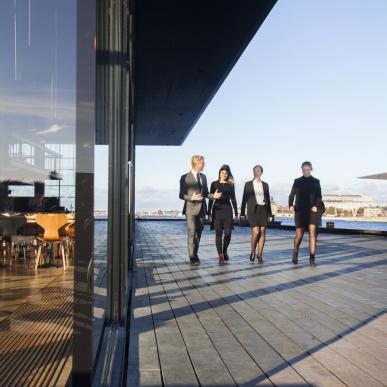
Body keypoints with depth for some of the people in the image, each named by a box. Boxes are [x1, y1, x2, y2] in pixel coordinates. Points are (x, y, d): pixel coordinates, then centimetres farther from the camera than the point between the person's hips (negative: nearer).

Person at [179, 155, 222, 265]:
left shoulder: (203, 176, 13)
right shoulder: (185, 178, -6)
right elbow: (181, 195, -6)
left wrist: (213, 195, -2)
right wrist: (191, 198, -23)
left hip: (202, 209, 6)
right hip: (191, 209, -5)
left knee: (198, 233, 9)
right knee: (192, 233, -6)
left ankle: (195, 254, 20)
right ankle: (192, 257, 1)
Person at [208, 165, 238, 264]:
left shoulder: (231, 185, 9)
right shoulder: (214, 184, 5)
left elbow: (233, 199, 12)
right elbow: (211, 199, 4)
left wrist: (236, 213, 8)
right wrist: (209, 213, -2)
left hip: (227, 210, 1)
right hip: (217, 210, -1)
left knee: (228, 233, -5)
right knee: (218, 233, -3)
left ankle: (225, 251, 21)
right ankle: (220, 256, 2)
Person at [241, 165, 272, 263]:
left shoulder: (265, 185, 13)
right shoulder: (248, 184, 6)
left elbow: (268, 199, 14)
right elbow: (244, 199, 5)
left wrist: (269, 213, 10)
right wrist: (242, 213, 0)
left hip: (263, 210, 3)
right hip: (252, 210, -3)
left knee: (262, 232, -2)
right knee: (256, 232, -15)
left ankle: (260, 255, 5)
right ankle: (253, 252, 7)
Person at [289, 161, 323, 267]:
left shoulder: (316, 181, 7)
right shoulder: (297, 181, 8)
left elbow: (319, 196, 1)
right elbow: (292, 195, 5)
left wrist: (316, 206, -17)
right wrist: (291, 205, -13)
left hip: (312, 210, 0)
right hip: (300, 211, 0)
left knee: (312, 233, -11)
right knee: (299, 235, 2)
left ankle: (312, 258, -8)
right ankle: (295, 253, 28)